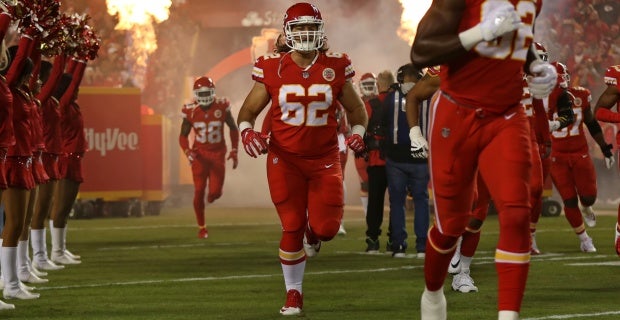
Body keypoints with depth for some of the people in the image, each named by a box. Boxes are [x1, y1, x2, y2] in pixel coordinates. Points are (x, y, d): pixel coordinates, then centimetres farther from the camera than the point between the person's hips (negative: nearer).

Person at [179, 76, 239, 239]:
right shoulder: (190, 111, -9)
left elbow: (233, 128, 6)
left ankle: (212, 193, 33)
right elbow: (183, 135, 1)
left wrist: (234, 151, 0)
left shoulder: (222, 107, -10)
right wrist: (187, 151, -18)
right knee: (199, 192, -4)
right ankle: (201, 228, 12)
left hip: (218, 154, 0)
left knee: (215, 192, -8)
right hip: (200, 154, 0)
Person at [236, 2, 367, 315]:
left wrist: (357, 132, -7)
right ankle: (293, 294, 15)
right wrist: (246, 131, -17)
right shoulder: (272, 69, -5)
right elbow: (248, 111, 4)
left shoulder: (336, 67, -2)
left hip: (324, 159, 1)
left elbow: (356, 108, 13)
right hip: (285, 159, -1)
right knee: (292, 228, 0)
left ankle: (312, 235, 32)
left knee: (326, 228, -7)